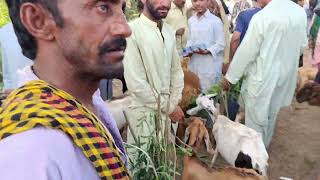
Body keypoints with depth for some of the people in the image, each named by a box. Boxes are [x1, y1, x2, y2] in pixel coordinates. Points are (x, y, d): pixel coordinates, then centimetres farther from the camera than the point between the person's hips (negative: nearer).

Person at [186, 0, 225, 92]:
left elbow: (221, 44, -8)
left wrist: (208, 51, -22)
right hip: (194, 64, 5)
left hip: (210, 66, -5)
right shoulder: (191, 20, 10)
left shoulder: (215, 20, -9)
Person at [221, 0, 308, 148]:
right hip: (286, 74, 7)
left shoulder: (261, 17, -23)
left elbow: (246, 51, -19)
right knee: (270, 116, 24)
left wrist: (230, 77, -8)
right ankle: (264, 146, 43)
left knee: (255, 119, 10)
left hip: (263, 76, -6)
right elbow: (302, 46, 6)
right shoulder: (301, 13, -4)